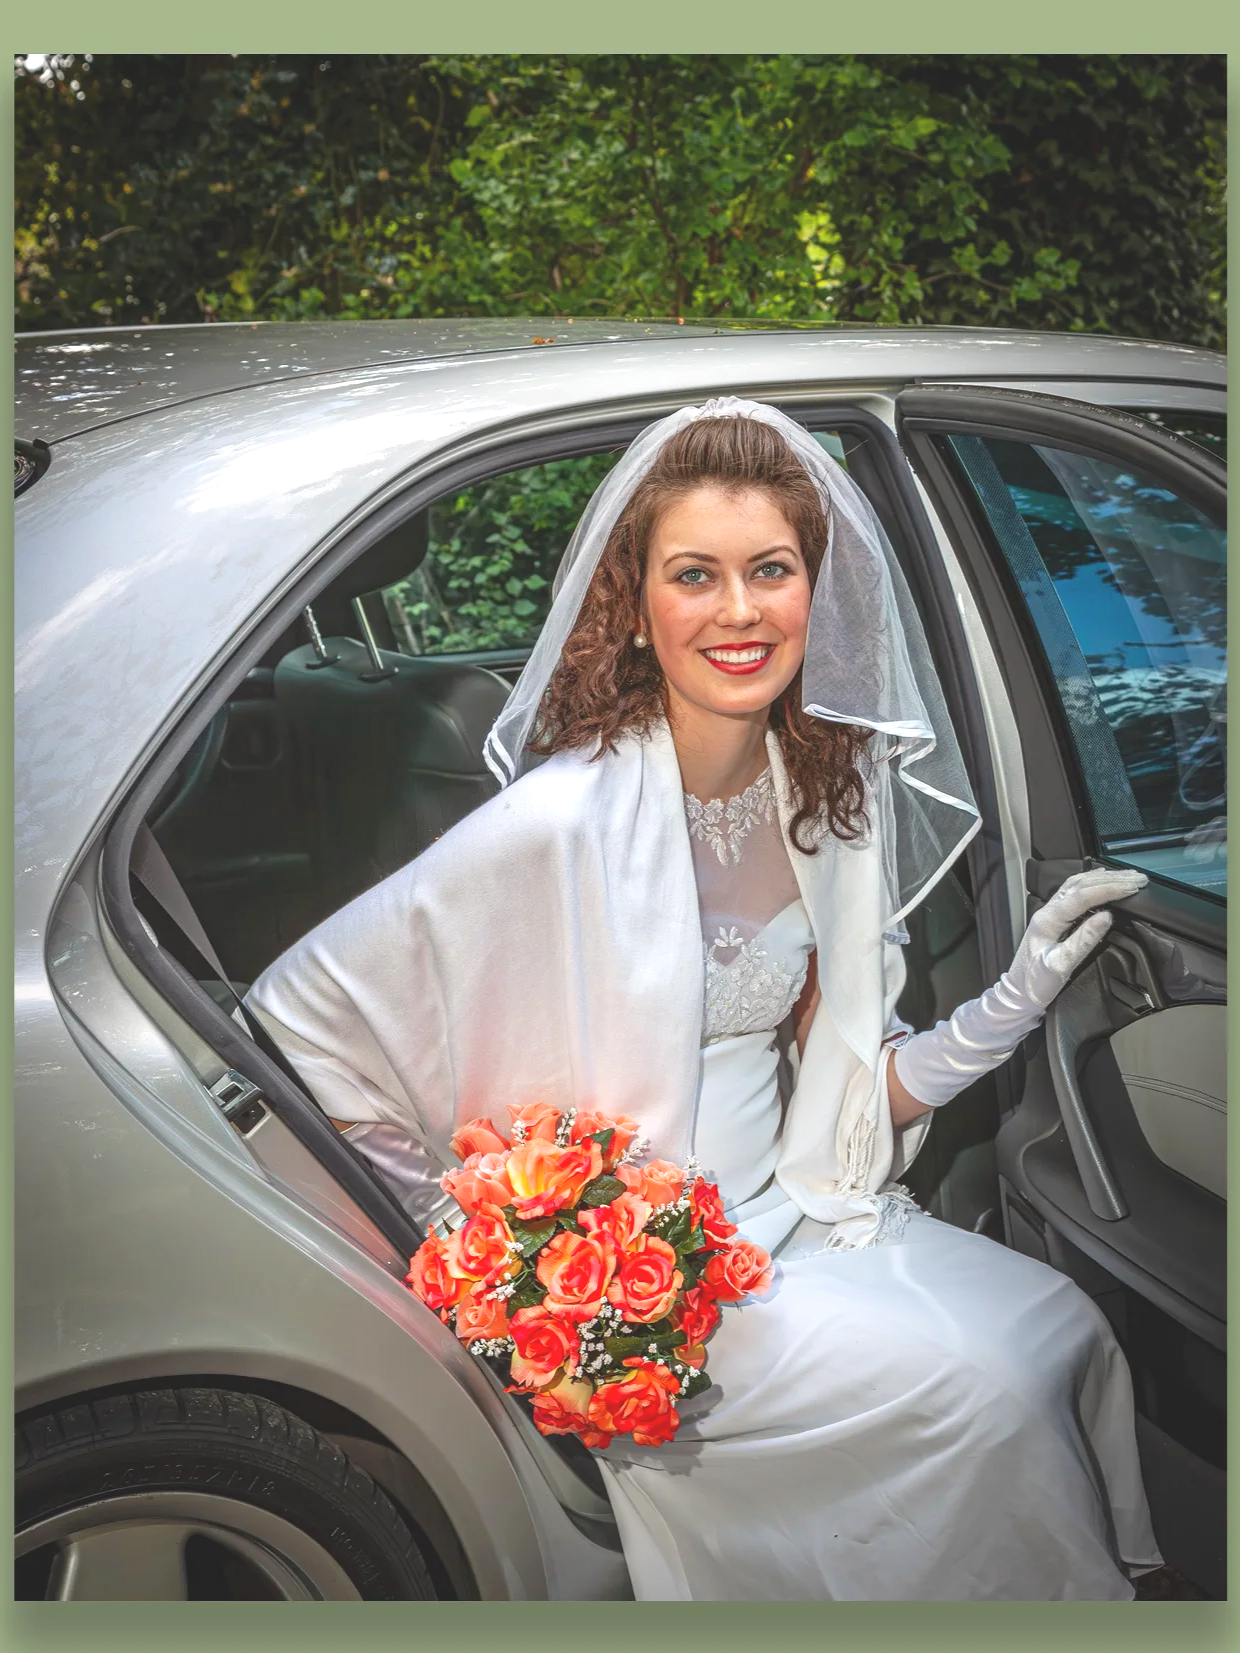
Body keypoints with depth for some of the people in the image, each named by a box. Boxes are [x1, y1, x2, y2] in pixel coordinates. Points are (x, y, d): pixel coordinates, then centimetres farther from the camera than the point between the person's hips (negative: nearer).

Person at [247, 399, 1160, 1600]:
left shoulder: (825, 791, -1)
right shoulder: (564, 821, -22)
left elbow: (842, 1091, 3)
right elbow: (292, 1017, -17)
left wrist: (1013, 1004, -11)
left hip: (780, 1219, 6)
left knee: (1063, 1335, -7)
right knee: (966, 1382, -16)